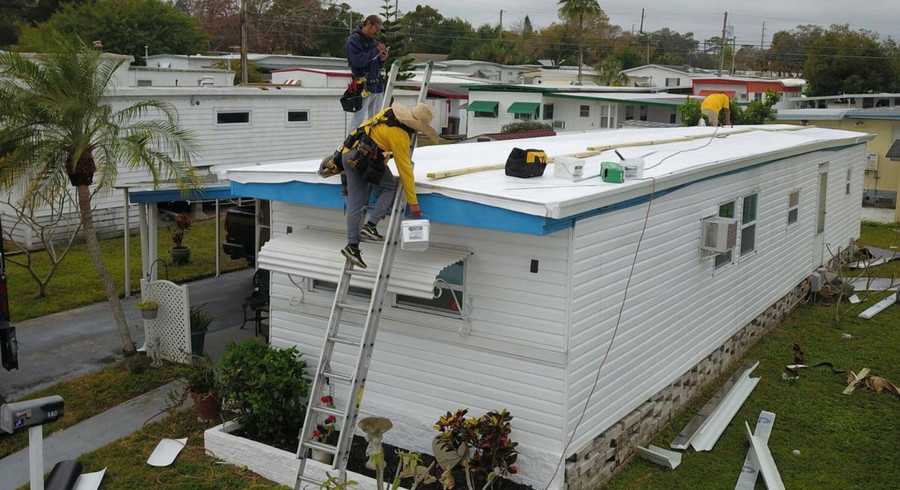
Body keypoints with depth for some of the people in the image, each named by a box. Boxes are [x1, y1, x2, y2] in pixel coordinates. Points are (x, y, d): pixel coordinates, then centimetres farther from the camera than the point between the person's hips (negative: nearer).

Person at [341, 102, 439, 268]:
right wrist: (413, 203, -7)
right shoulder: (399, 136, -16)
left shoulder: (390, 112, 5)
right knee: (390, 187, 7)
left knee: (355, 202, 7)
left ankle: (352, 245, 6)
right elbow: (405, 171, -13)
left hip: (348, 152, 8)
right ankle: (370, 225, -4)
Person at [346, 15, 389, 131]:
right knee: (358, 120, -7)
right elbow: (358, 61, -21)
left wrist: (382, 59, 0)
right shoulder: (354, 40, -6)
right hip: (363, 87, -8)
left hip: (377, 86, 8)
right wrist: (376, 51, -15)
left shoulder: (373, 41, 17)